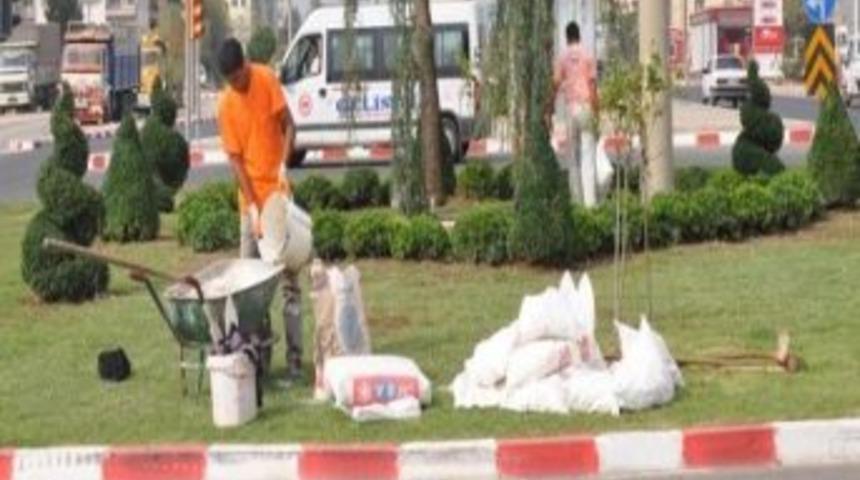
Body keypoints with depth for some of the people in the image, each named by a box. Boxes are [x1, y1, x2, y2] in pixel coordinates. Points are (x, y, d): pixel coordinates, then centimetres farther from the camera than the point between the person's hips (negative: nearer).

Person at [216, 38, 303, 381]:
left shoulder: (267, 80, -8)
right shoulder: (225, 104, -5)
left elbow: (288, 126, -3)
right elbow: (235, 158, -6)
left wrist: (284, 165, -21)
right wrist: (253, 207, -15)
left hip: (277, 192, -2)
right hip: (249, 200, 2)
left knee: (289, 278, -2)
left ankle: (294, 358, -3)